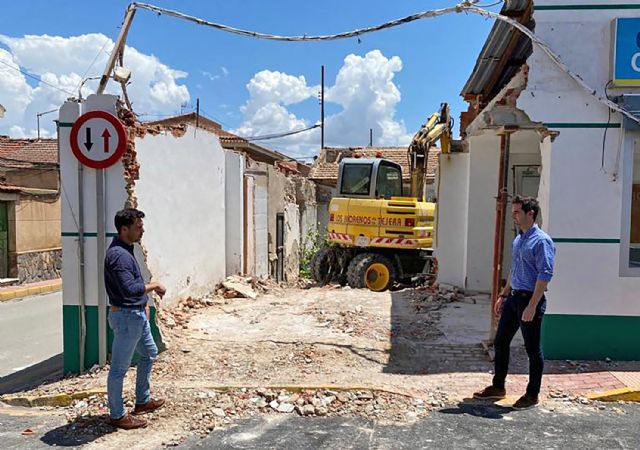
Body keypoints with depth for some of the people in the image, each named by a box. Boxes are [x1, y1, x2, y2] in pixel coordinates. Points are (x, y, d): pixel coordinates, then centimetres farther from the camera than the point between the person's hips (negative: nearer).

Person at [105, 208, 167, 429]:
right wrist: (154, 286, -18)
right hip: (125, 316, -11)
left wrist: (144, 302, 15)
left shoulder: (126, 249, 9)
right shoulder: (118, 254, -23)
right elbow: (130, 289, -32)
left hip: (137, 314, 11)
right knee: (119, 368, 3)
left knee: (149, 353, 23)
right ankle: (117, 415, 17)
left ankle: (143, 401, 37)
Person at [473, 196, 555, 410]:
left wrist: (532, 306, -24)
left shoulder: (542, 241, -14)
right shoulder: (518, 240, 13)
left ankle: (532, 395, 19)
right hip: (513, 297, 9)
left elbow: (544, 275, -20)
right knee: (500, 342, 13)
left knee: (533, 349, 5)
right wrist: (503, 295, 19)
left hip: (530, 299, -9)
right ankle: (498, 387, 26)